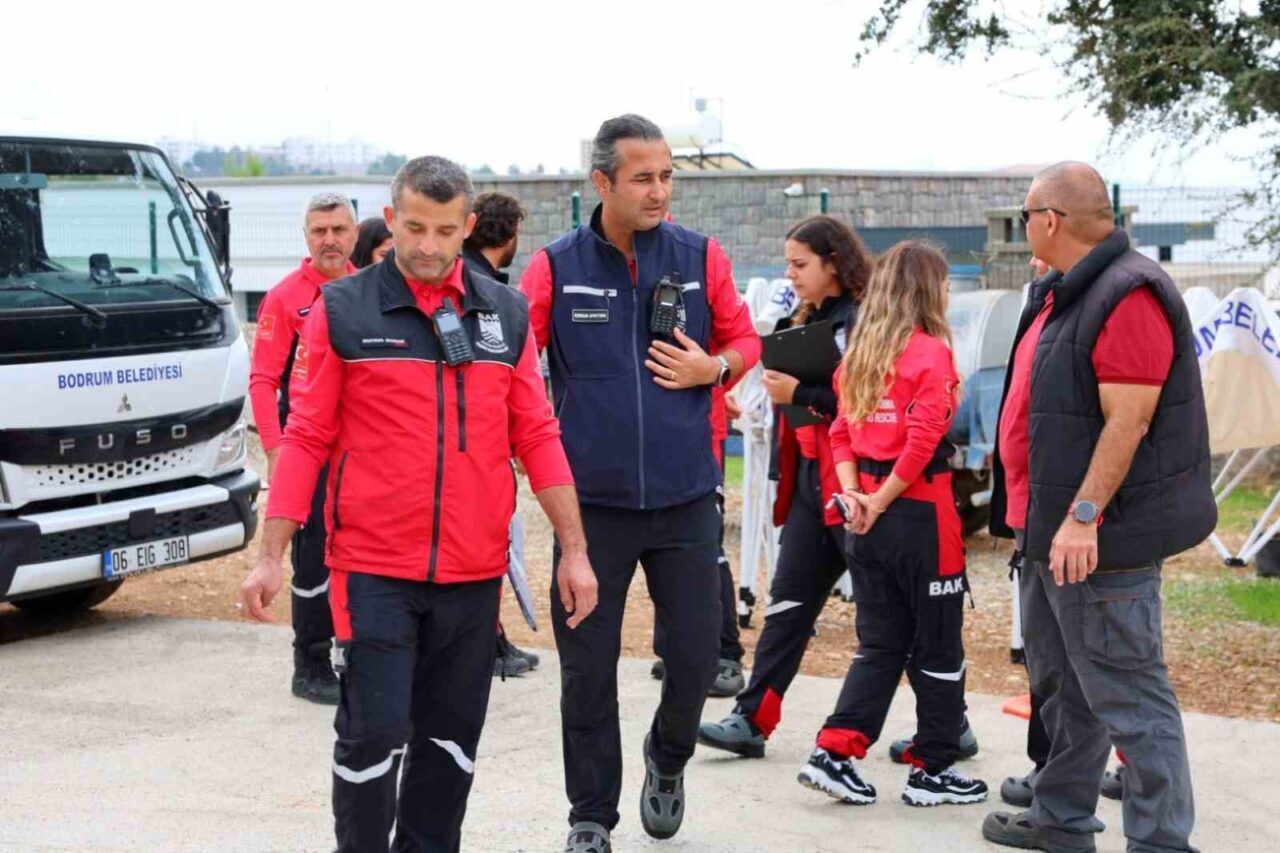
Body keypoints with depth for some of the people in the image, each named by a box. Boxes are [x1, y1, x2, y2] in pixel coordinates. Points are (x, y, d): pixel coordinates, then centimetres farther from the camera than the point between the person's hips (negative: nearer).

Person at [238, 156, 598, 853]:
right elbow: (306, 439, -2)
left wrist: (574, 550, 6)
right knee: (373, 734, -3)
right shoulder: (342, 311, -2)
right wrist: (270, 557, -5)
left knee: (452, 737, 11)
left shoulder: (506, 314, 7)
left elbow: (537, 437, 9)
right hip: (373, 568, -3)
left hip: (474, 572, 3)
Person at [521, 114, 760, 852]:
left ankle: (668, 760, 37)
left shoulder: (701, 257, -1)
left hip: (686, 497, 1)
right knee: (588, 668, 5)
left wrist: (713, 367, -10)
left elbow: (744, 340, 10)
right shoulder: (556, 267, -5)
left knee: (697, 653, 5)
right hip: (592, 501, -1)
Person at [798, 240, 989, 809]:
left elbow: (842, 430, 9)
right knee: (938, 645, 6)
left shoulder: (860, 353, 10)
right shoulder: (932, 353, -11)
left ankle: (835, 753, 5)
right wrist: (881, 502, -12)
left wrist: (854, 494, 0)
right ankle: (933, 770, 14)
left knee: (880, 643, 14)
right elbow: (922, 440, -19)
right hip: (921, 513, -7)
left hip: (870, 514, 7)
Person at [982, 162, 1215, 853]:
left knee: (1126, 696, -6)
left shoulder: (1128, 296, -18)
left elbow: (1127, 421, -23)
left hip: (1097, 538, -10)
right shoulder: (1060, 295, 14)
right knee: (1060, 685, 19)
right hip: (1047, 533, 10)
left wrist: (1084, 517, -27)